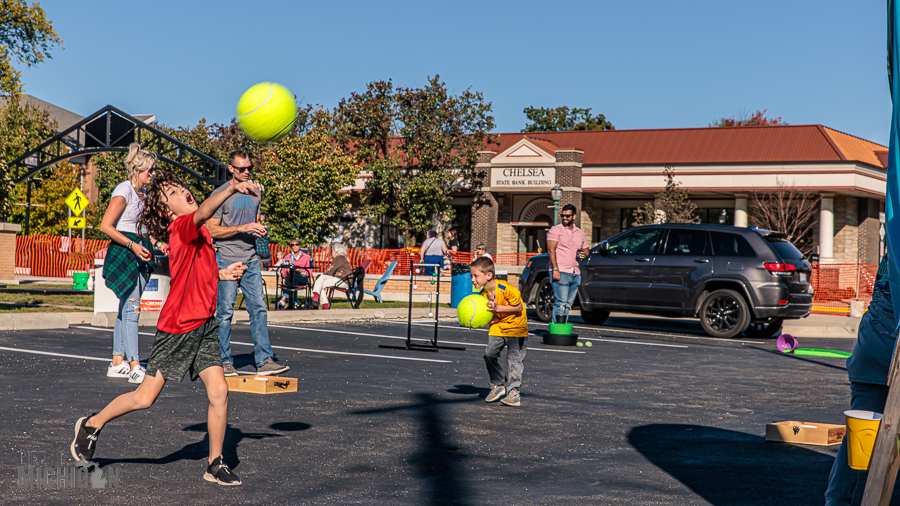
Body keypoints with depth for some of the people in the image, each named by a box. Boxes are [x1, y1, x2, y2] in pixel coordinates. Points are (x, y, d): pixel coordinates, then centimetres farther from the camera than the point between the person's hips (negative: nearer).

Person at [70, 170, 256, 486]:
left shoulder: (196, 232, 11)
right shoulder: (181, 227, -15)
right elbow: (203, 213, -39)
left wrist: (219, 274, 11)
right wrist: (231, 190, -53)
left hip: (204, 326, 7)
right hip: (176, 328, -7)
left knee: (219, 392, -5)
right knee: (145, 398, 4)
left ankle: (215, 465, 7)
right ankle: (93, 424, 29)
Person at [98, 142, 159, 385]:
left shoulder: (142, 192, 14)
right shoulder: (123, 191, -12)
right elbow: (105, 226, -16)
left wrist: (153, 242, 10)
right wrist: (132, 245, -20)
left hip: (137, 251, 9)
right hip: (123, 253, -9)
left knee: (126, 309, 11)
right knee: (131, 308, -12)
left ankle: (117, 362, 17)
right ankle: (135, 367, -13)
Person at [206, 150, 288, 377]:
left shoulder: (255, 192, 14)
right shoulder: (220, 194, -5)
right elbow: (212, 230, -9)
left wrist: (260, 230, 3)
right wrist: (242, 228, -18)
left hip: (251, 259, 5)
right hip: (227, 260, -5)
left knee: (259, 309, -1)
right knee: (225, 312, -1)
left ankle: (264, 361, -1)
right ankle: (224, 362, 7)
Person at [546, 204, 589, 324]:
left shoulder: (580, 233, 19)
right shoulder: (556, 230, 1)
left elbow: (586, 249, 28)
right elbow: (551, 249, -8)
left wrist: (584, 254, 1)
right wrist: (555, 269, -18)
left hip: (575, 274, 6)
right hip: (561, 273, -6)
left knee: (568, 304, 4)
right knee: (561, 303, -13)